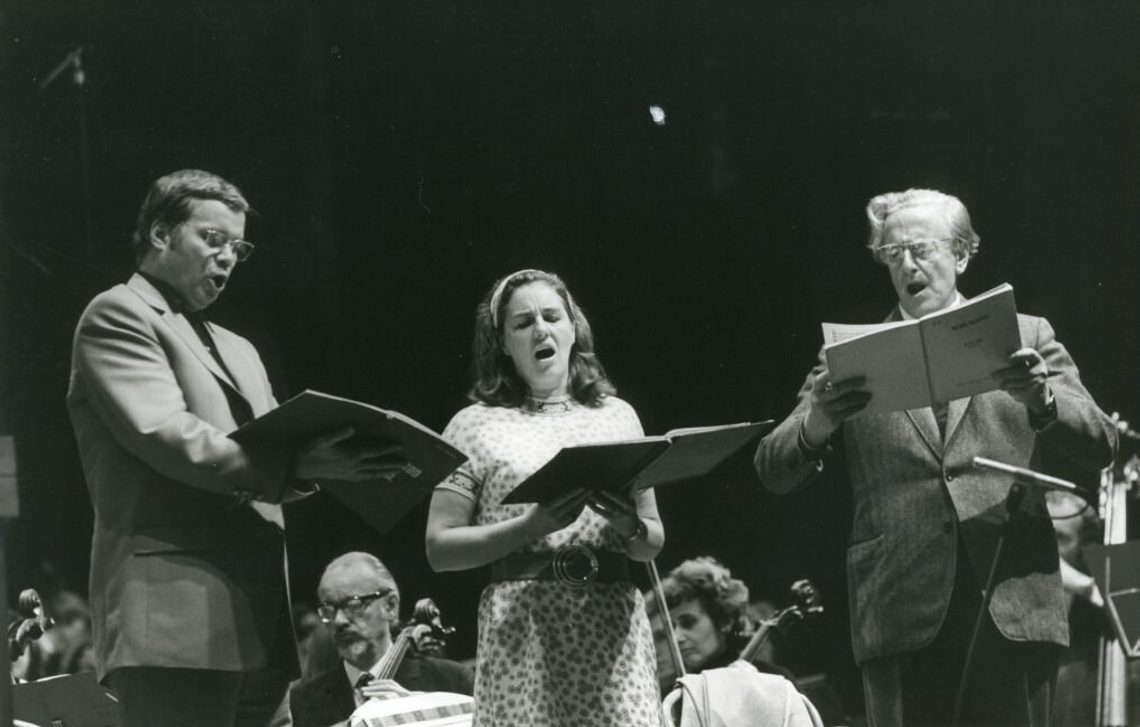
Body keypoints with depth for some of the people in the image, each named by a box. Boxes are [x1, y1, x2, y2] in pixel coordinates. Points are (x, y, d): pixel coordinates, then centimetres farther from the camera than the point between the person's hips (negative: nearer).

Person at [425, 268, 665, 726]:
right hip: (520, 626, -2)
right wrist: (531, 526, -11)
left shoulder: (617, 415, 15)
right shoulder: (476, 425, 8)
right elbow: (439, 549, 1)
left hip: (613, 620, 2)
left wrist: (629, 524, -6)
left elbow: (653, 543, 17)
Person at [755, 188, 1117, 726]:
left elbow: (1099, 447, 5)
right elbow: (773, 472, 6)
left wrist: (1043, 399, -16)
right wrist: (816, 423, -17)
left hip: (1013, 606, 0)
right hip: (902, 615, 0)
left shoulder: (1025, 338, 14)